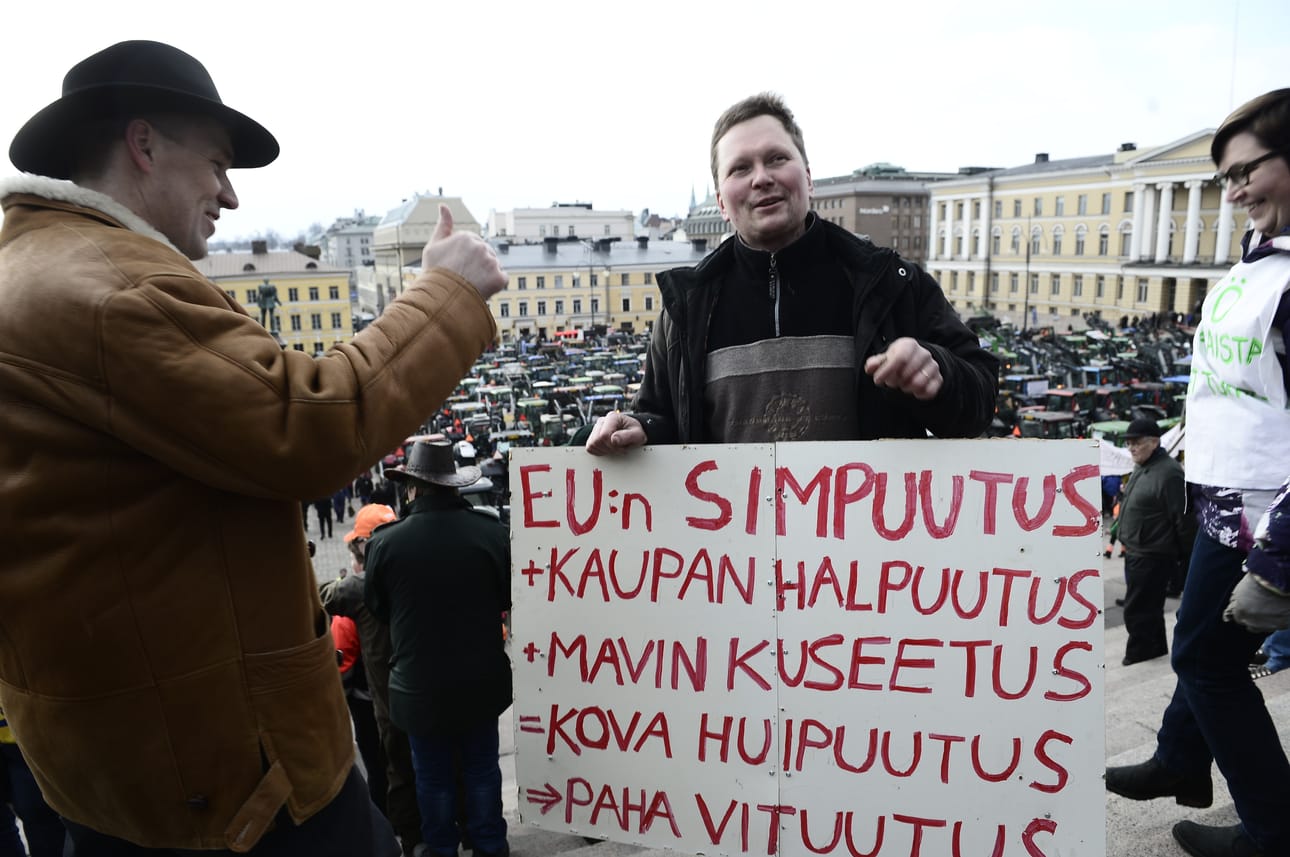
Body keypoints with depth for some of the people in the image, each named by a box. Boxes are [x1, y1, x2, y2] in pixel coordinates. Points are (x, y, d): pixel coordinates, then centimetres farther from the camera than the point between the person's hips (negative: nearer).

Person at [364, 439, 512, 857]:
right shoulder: (492, 532, -16)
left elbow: (376, 607, 0)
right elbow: (508, 597, 0)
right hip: (481, 678, 2)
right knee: (482, 768, 20)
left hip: (419, 683, -1)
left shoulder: (384, 541, -17)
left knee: (433, 776, 18)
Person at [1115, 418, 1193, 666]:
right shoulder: (1141, 468, 12)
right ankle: (1157, 652, 33)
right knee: (1149, 609, 20)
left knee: (1137, 611, -4)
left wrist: (1187, 555, -14)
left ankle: (1137, 659, 7)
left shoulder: (1169, 473, -20)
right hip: (1135, 553, 10)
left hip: (1152, 557, -10)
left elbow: (1182, 518, -19)